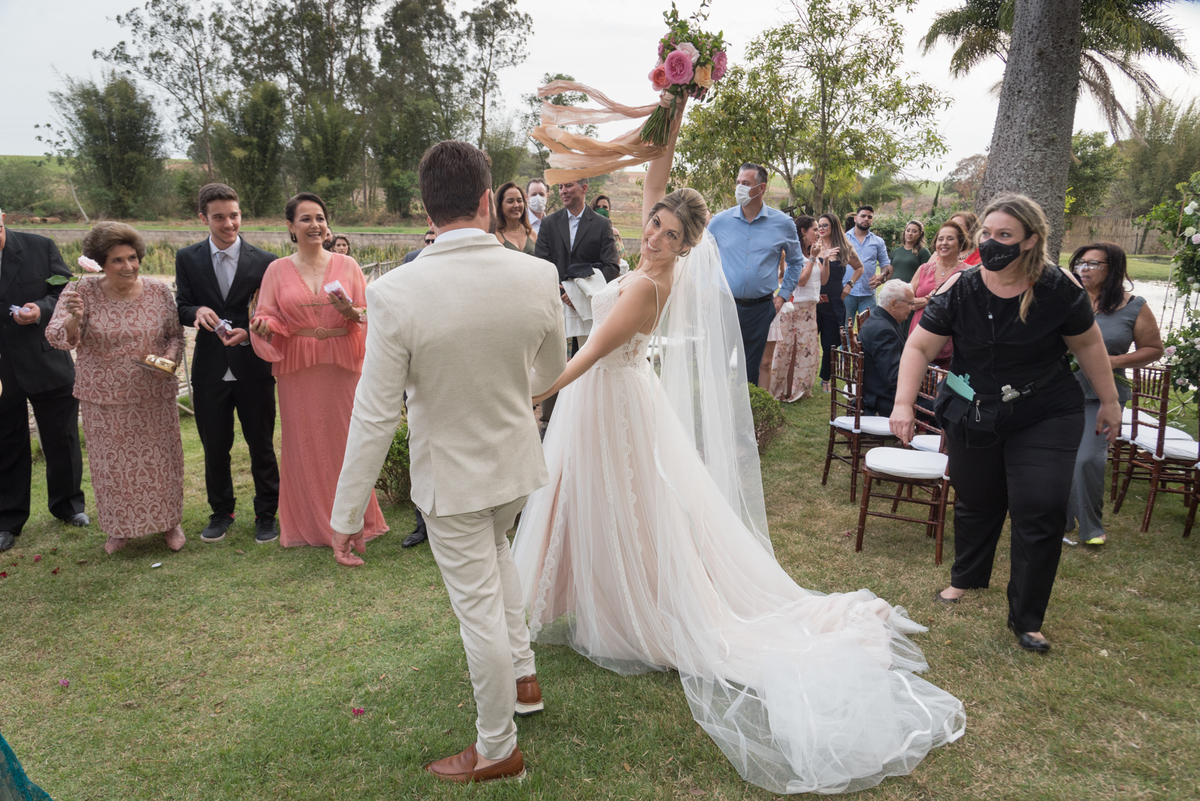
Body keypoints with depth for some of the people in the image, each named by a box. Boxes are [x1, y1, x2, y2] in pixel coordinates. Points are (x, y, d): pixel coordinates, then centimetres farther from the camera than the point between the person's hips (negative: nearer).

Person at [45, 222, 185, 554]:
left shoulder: (159, 291, -4)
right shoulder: (82, 293, -8)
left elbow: (175, 334, 6)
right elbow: (57, 338, -14)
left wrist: (170, 359, -14)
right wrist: (72, 318, -35)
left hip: (154, 398, 1)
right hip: (104, 401, 0)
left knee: (159, 459, 11)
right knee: (113, 464, 12)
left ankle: (169, 521, 30)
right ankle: (120, 528, 31)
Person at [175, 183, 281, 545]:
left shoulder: (264, 261, -3)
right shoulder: (187, 258, 4)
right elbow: (181, 308, 5)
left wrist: (248, 334, -19)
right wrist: (198, 312, -18)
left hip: (253, 368, -2)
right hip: (210, 369, 2)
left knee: (261, 446, 7)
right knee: (214, 447, 13)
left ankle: (266, 514, 23)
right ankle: (221, 512, 31)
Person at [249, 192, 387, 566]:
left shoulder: (347, 265, 6)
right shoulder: (278, 270, 7)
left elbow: (371, 315, 5)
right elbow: (267, 317, 5)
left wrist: (352, 313, -16)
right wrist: (264, 326, -17)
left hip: (342, 366, 0)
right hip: (297, 369, 1)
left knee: (346, 441, 0)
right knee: (305, 445, 5)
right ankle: (312, 524, 20)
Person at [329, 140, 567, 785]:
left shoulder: (396, 293, -24)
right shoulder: (538, 276, -14)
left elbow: (375, 415, -19)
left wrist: (348, 511, -7)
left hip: (451, 475, -4)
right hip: (518, 460, 4)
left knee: (479, 609, 10)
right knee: (494, 547, 34)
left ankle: (497, 749, 31)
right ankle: (522, 674, 43)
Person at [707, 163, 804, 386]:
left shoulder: (783, 224, 2)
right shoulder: (720, 221, 1)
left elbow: (795, 261, 16)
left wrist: (783, 294, 9)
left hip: (761, 308, 1)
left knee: (751, 368, 9)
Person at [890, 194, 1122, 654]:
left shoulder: (1058, 289, -13)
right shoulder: (960, 290, -12)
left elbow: (1088, 344, 2)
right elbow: (920, 347, -11)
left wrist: (1109, 401, 8)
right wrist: (903, 403, -21)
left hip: (1045, 417, -1)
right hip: (972, 416, 1)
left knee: (1040, 511, -8)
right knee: (976, 501, 16)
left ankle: (1026, 619, 10)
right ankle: (967, 577, 44)